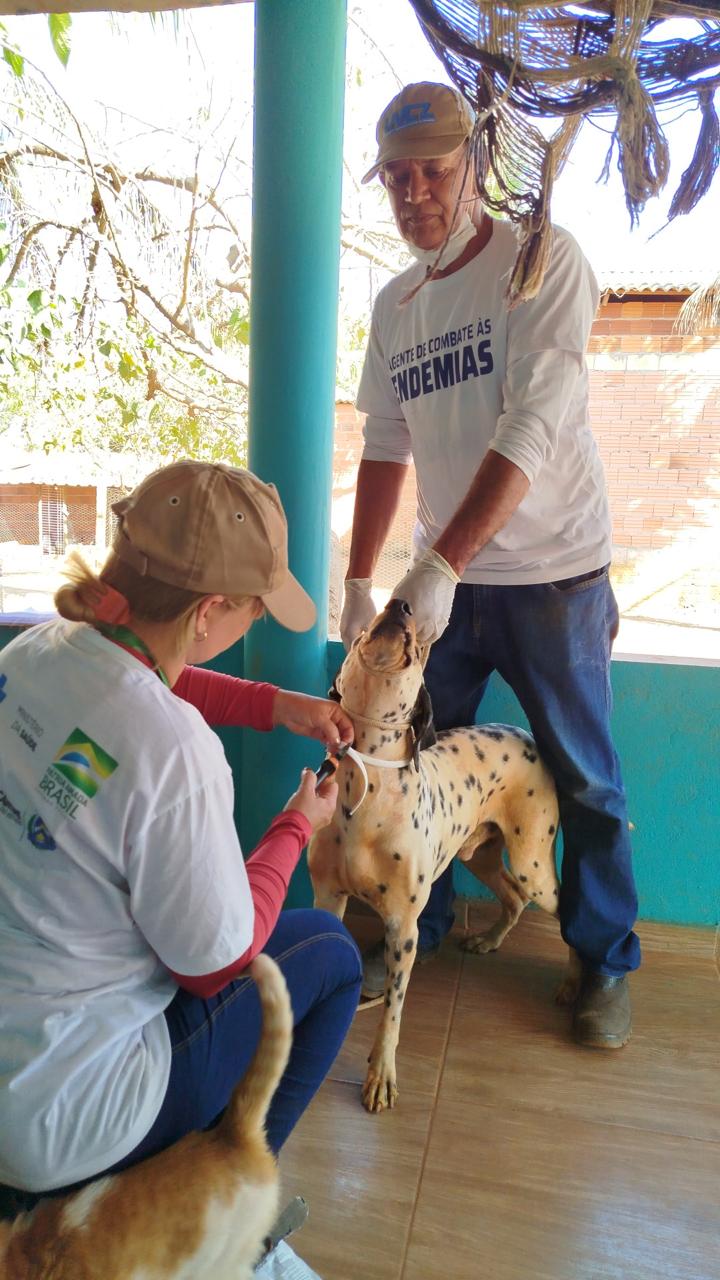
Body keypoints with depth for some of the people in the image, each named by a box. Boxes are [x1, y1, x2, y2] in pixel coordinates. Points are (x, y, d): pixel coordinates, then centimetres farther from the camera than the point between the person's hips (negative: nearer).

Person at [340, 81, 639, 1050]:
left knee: (585, 781, 7)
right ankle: (415, 930, 33)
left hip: (552, 573, -5)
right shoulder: (394, 304, 10)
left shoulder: (541, 260, -9)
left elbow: (533, 427, -21)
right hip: (443, 575, 5)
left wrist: (443, 564, -27)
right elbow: (386, 448, 11)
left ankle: (607, 960, 29)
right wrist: (359, 579, 5)